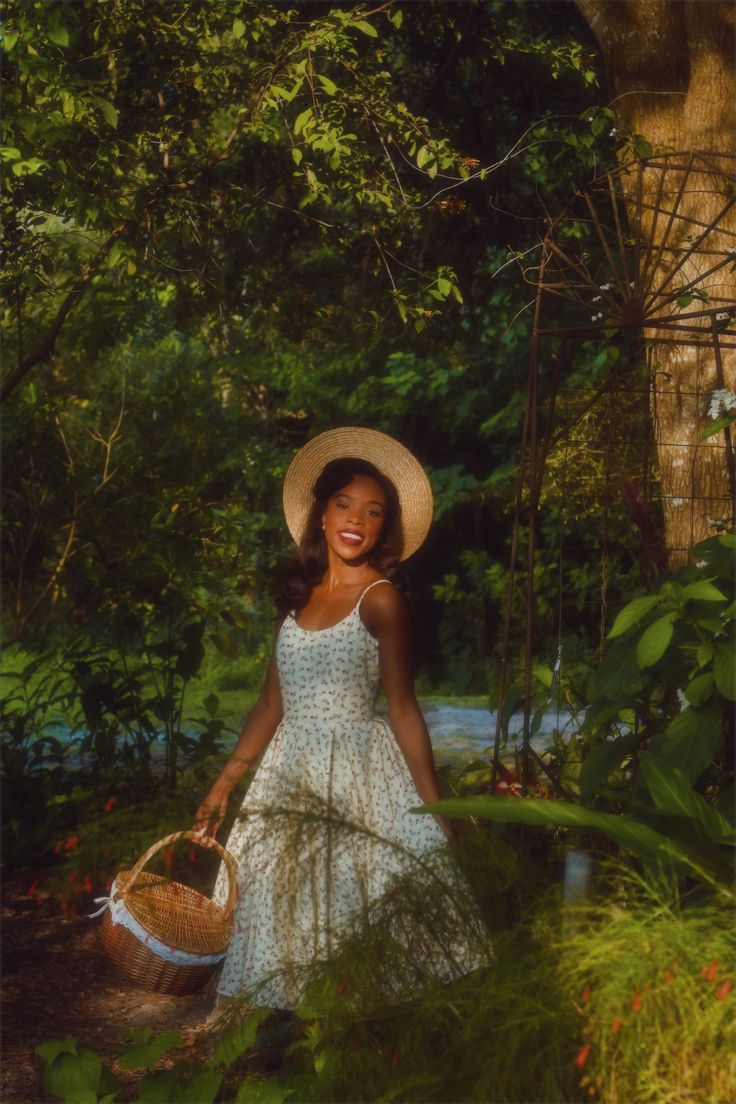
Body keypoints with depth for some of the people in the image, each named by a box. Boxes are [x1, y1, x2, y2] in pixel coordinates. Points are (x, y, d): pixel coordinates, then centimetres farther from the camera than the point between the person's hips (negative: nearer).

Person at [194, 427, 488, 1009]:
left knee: (349, 906, -4)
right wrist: (226, 782, 13)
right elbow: (273, 703, 13)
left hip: (359, 776, -6)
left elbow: (402, 710, -9)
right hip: (288, 775, 6)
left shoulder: (380, 598, -7)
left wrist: (436, 809, -12)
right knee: (281, 907, 10)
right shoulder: (300, 595, 10)